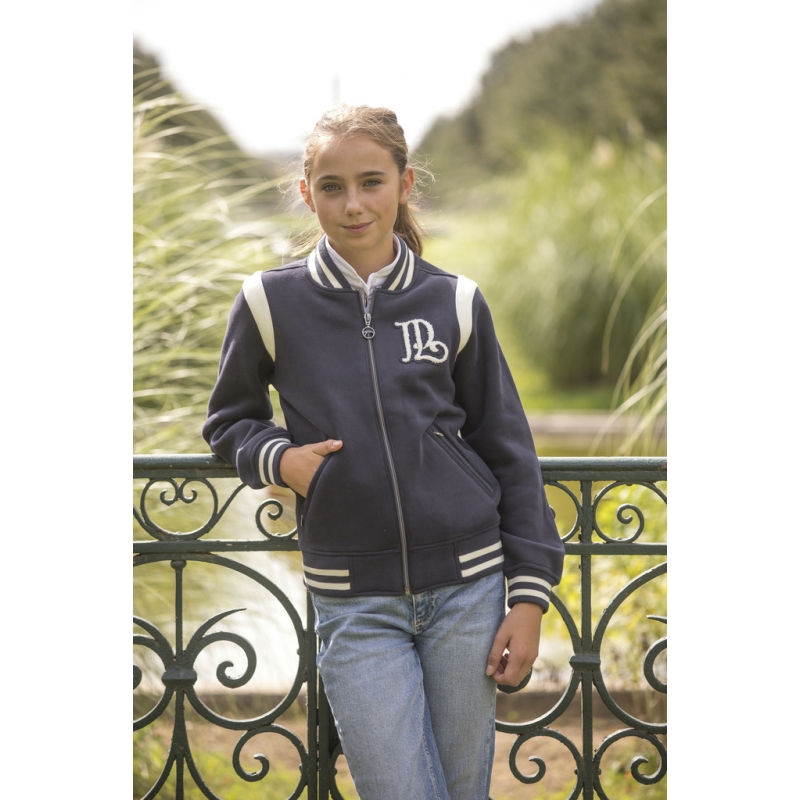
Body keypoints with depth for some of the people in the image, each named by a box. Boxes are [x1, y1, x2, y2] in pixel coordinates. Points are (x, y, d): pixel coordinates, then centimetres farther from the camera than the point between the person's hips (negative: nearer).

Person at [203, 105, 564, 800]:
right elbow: (229, 421, 16)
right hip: (355, 604, -1)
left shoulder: (454, 302, 2)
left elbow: (510, 453, 8)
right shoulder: (272, 303, 0)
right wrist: (276, 458, -7)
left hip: (467, 586, 1)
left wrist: (529, 596, 2)